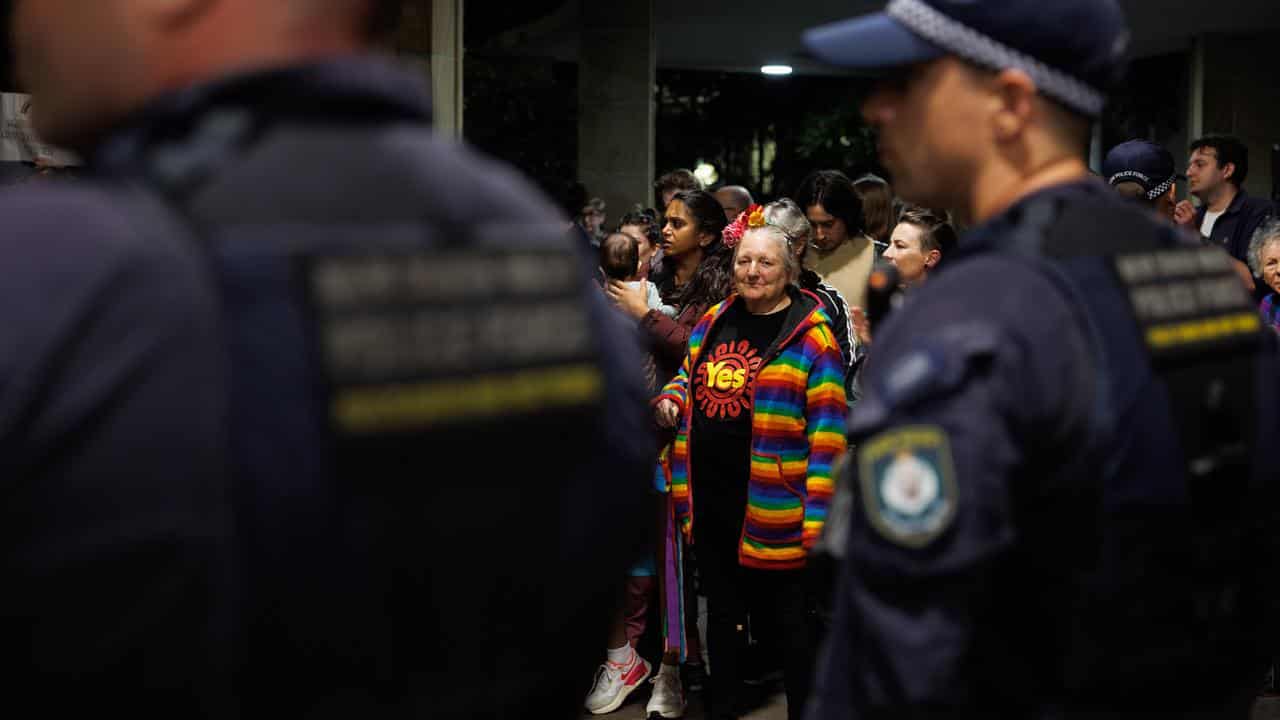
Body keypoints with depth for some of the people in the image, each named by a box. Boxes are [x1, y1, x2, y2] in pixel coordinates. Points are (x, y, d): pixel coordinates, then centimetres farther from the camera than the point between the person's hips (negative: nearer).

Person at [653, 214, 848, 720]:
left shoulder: (810, 336, -11)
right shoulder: (714, 320, 8)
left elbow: (827, 432, -14)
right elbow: (689, 375, 24)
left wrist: (818, 514, -18)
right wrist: (671, 400, 0)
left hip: (773, 505, -6)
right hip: (710, 498, 6)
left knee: (791, 618, 8)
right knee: (722, 612, 20)